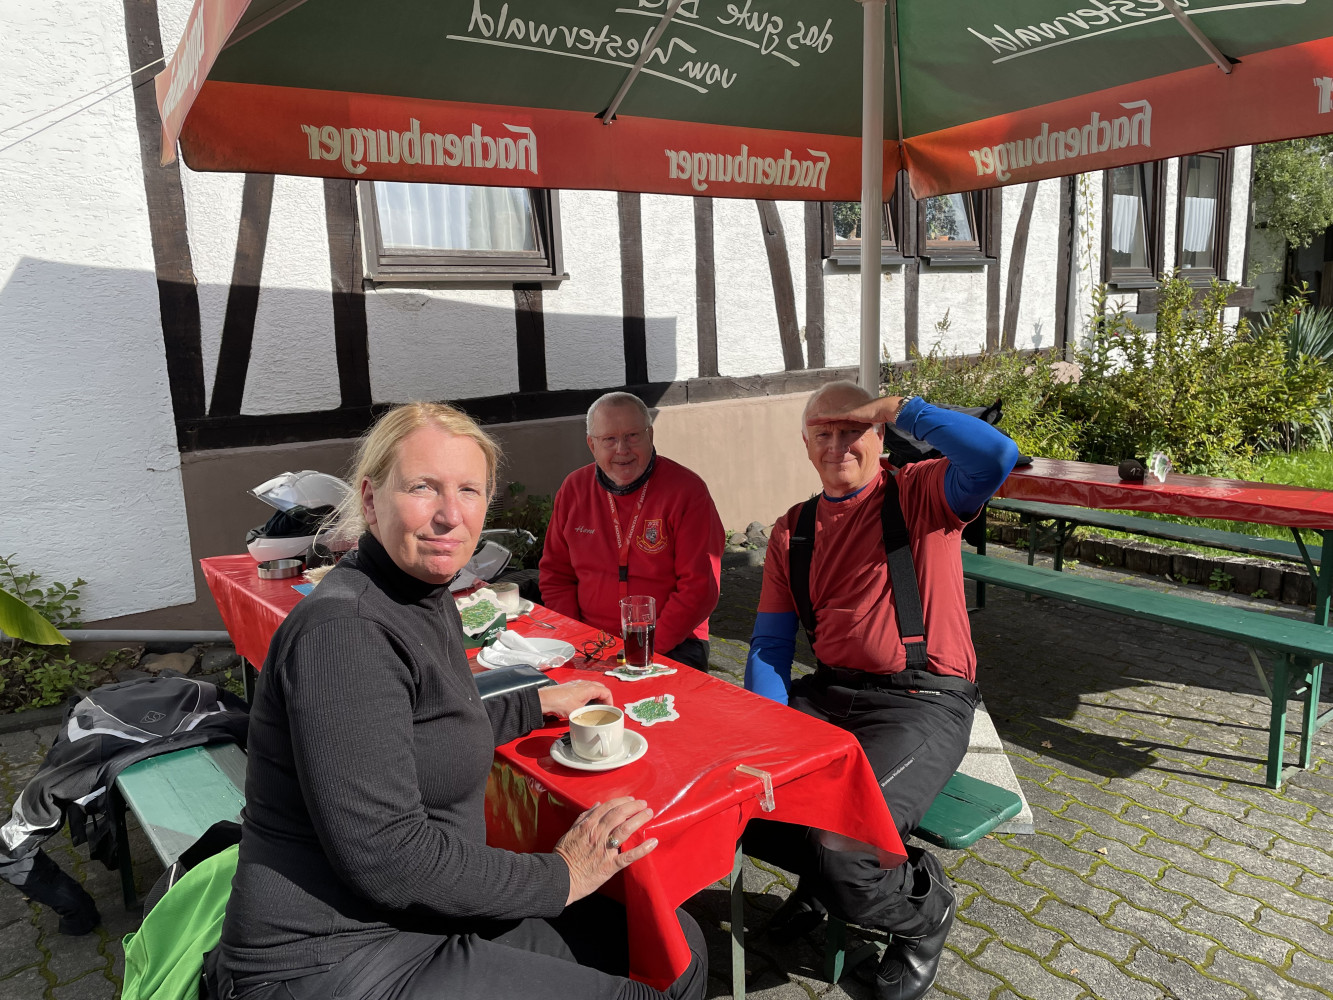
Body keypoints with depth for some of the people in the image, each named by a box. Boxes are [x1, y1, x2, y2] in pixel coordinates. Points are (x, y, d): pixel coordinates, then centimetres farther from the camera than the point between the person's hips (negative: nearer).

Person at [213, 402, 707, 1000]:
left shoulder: (429, 600, 7)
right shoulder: (342, 631, -24)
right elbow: (385, 856, -25)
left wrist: (540, 703, 24)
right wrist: (560, 876, -16)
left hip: (427, 923, 9)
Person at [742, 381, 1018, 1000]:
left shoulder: (919, 494, -2)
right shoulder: (791, 532, 12)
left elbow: (996, 457, -25)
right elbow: (769, 644, 8)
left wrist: (900, 409, -16)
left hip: (923, 701, -6)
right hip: (828, 693, 6)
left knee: (839, 846, -24)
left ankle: (922, 912, 14)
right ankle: (832, 872, 20)